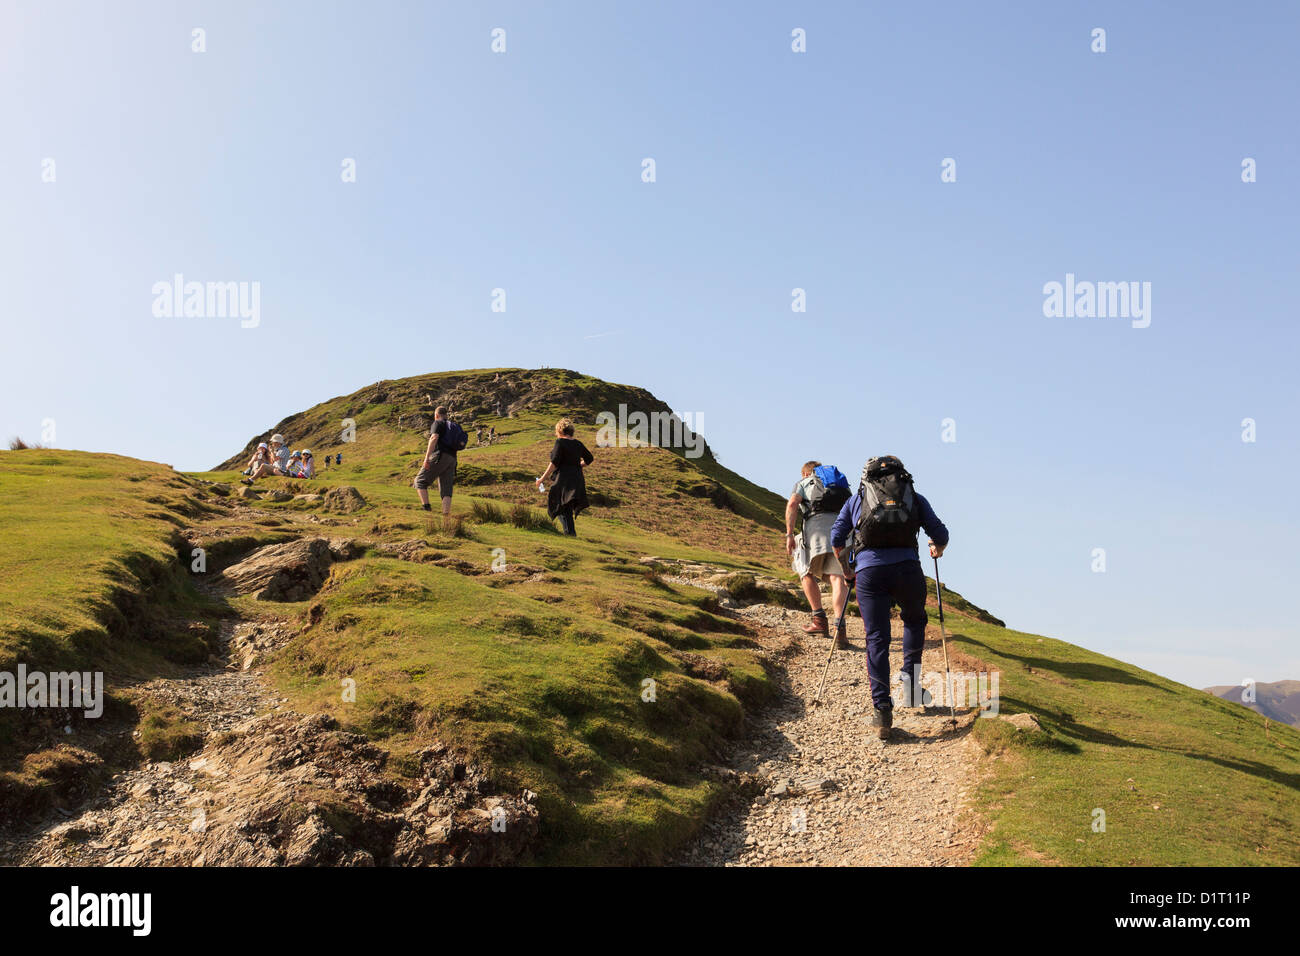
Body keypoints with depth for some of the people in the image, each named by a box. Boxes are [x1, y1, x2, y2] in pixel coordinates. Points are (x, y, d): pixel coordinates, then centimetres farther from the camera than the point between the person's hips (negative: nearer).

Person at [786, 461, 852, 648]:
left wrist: (789, 534, 0)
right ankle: (840, 628, -25)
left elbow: (792, 504, 4)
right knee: (838, 577, -8)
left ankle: (819, 619, 12)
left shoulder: (803, 483, 24)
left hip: (817, 523, -2)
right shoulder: (842, 484, 36)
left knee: (806, 572, 18)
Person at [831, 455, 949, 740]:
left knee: (877, 639, 3)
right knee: (914, 620, 27)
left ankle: (882, 708, -6)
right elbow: (940, 534, 16)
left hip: (869, 570, 0)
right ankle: (910, 680, 18)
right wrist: (936, 549, 38)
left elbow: (836, 537, 17)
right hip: (907, 567, 0)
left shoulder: (857, 497, 22)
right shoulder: (914, 497, 21)